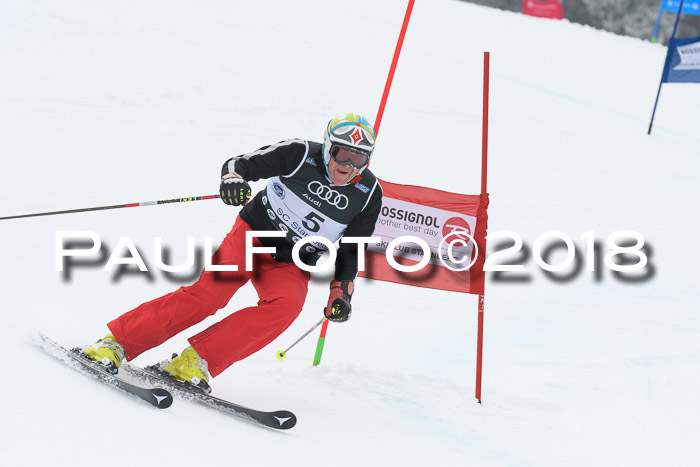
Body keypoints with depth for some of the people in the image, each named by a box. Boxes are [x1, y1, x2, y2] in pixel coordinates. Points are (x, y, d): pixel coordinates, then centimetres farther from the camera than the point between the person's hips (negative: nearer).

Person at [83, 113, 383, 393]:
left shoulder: (368, 195, -7)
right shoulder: (300, 155, -13)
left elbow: (350, 250, 5)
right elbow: (241, 163, -10)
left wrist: (341, 291, -8)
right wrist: (232, 178, -33)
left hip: (291, 266, 2)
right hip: (252, 235, -2)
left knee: (286, 306, -31)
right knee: (208, 294, -24)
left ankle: (197, 360, -29)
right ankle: (116, 342, -17)